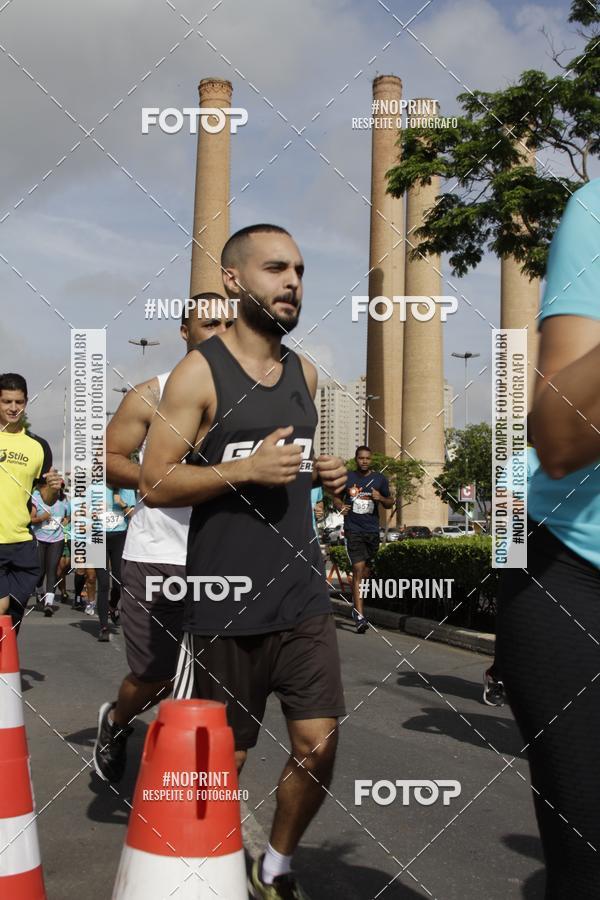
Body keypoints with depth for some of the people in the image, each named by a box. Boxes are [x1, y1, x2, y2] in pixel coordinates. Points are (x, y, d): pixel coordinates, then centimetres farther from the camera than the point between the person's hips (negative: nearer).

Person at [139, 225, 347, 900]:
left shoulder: (304, 373, 12)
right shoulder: (199, 373, -6)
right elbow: (154, 484, -10)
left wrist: (319, 472, 5)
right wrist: (245, 469, -21)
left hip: (302, 595, 5)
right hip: (226, 600, -5)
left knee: (319, 748, 4)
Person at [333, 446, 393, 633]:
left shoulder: (380, 479, 7)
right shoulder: (347, 478, 4)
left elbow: (390, 504, 14)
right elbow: (336, 498, 16)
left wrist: (380, 498, -8)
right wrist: (341, 507, -6)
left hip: (372, 531, 3)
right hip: (353, 530, -3)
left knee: (367, 569, 11)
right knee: (358, 570, -13)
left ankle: (356, 606, 35)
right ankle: (360, 617, -17)